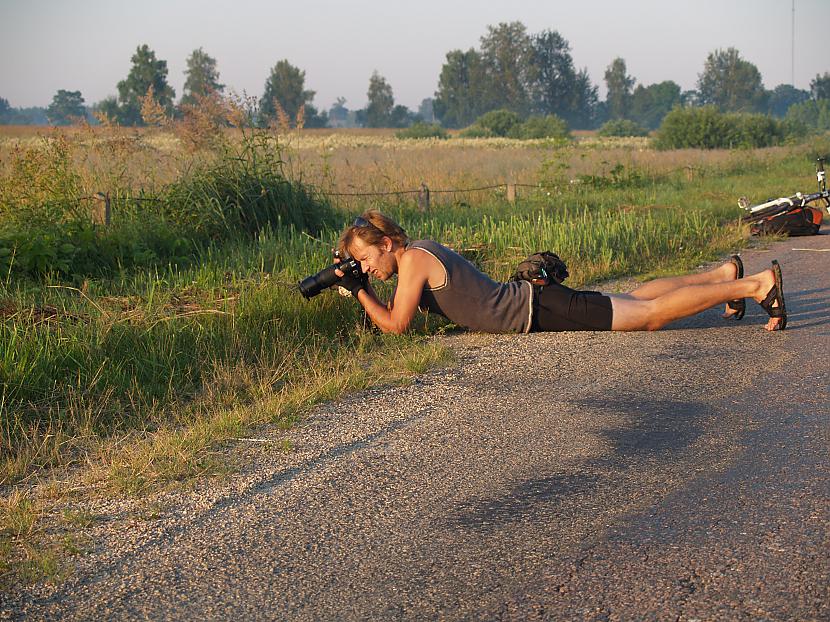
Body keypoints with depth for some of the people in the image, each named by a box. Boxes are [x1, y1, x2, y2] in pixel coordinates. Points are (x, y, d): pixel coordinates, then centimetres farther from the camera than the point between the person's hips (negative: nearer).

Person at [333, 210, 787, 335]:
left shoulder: (414, 259, -17)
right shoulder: (420, 251, 9)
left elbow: (396, 326, -17)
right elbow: (397, 309, 23)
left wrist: (360, 291, -10)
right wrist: (359, 289, 9)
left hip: (539, 310, -8)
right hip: (532, 303, 8)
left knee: (651, 313, -5)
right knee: (634, 300, 21)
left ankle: (757, 284, -2)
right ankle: (725, 273, 32)